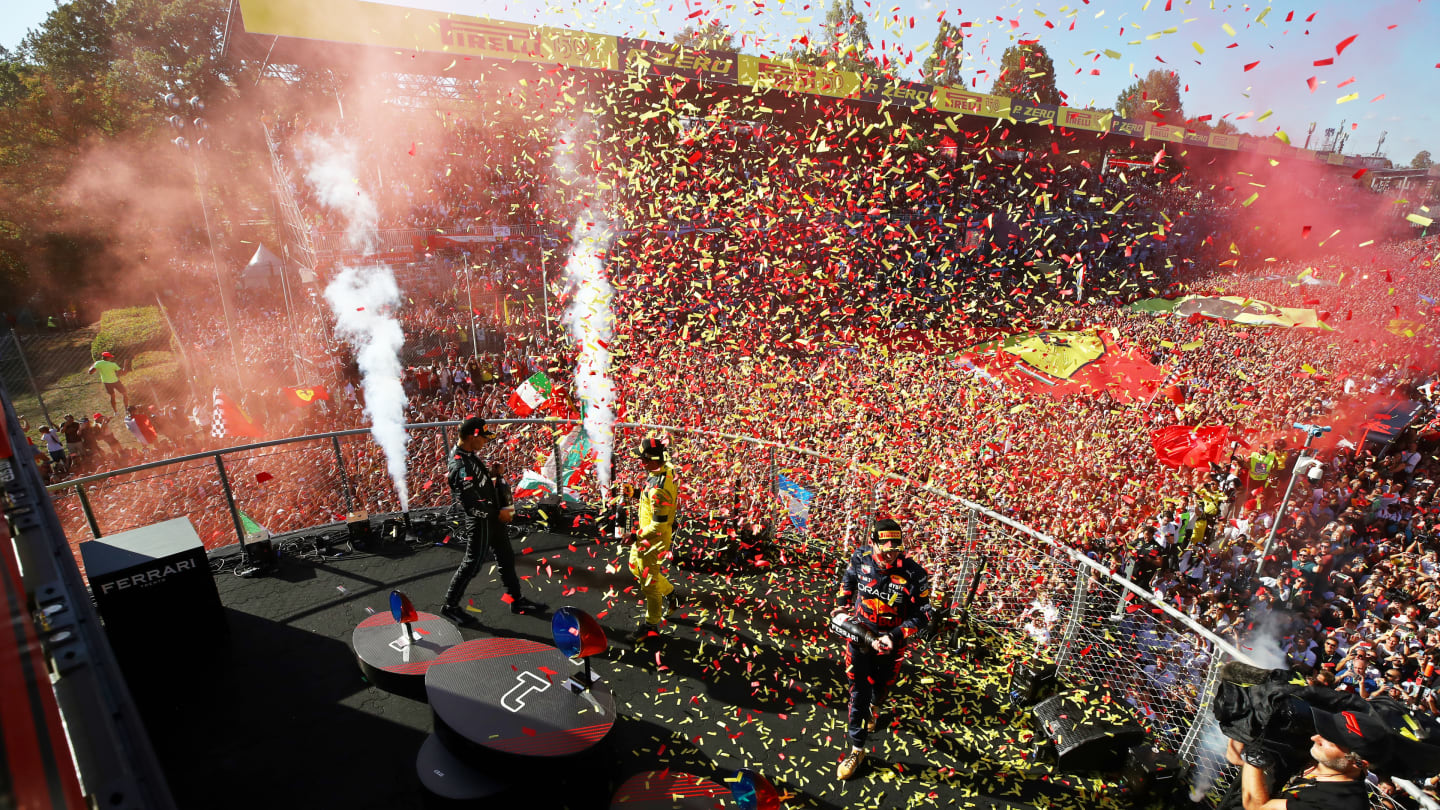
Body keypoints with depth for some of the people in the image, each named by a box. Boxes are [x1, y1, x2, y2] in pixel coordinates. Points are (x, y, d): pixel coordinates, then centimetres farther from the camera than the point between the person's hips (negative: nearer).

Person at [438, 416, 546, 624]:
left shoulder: (470, 453, 2)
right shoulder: (460, 466, -27)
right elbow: (473, 504, -28)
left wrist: (491, 473, 1)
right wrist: (498, 513, -17)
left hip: (492, 517, 10)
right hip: (480, 521, -10)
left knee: (506, 557, 17)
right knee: (472, 563, 5)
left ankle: (517, 601, 30)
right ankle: (450, 606, 24)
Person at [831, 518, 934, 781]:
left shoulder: (914, 574, -27)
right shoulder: (860, 559, -18)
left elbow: (922, 615, -18)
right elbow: (848, 579, 7)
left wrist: (894, 637, -28)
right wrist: (842, 605, 0)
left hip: (890, 644, 0)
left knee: (881, 687, 26)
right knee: (858, 693, 5)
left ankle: (874, 707, 62)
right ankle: (856, 749, 23)